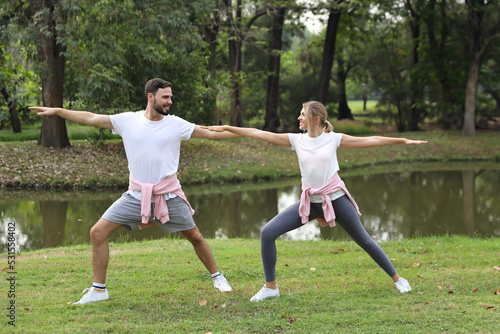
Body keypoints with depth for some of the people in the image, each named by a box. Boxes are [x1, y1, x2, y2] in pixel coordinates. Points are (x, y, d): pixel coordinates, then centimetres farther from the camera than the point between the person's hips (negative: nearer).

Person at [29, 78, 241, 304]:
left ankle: (217, 277, 32)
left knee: (195, 237, 6)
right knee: (98, 232, -8)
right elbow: (90, 119, 1)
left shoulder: (176, 124, -3)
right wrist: (57, 111, -3)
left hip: (169, 195, 0)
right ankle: (98, 290, 3)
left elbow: (212, 133, 0)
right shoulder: (128, 121, -2)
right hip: (136, 195, 1)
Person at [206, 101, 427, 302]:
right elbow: (258, 134, -1)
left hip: (336, 199, -2)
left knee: (364, 241, 6)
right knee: (267, 232, -10)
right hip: (310, 202, 2)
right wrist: (226, 128, -4)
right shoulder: (297, 140, 1)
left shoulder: (333, 139, -4)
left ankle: (397, 279, 26)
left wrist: (402, 140, -4)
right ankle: (270, 287, 2)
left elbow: (370, 141, -1)